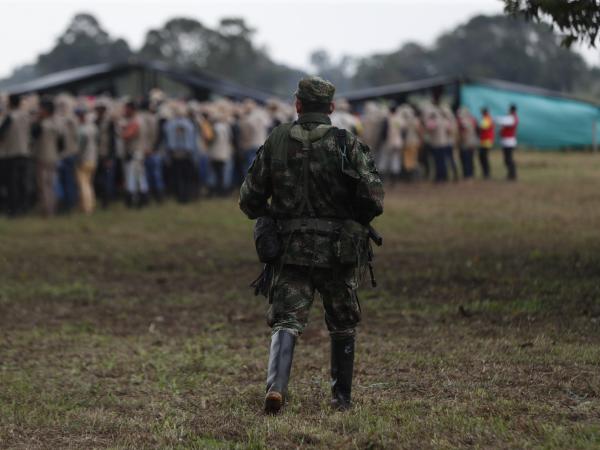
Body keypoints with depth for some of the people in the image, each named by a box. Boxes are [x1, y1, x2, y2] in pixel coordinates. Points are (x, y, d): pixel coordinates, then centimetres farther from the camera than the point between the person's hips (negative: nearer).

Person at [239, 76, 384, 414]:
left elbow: (250, 200, 6)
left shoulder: (276, 142, 2)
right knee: (343, 328, 14)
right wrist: (357, 221, 9)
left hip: (291, 248, 1)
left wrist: (273, 218, 25)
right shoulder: (348, 144, -6)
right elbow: (373, 199, -12)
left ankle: (276, 386, -23)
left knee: (287, 321, -1)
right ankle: (342, 397, 20)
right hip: (339, 249, -1)